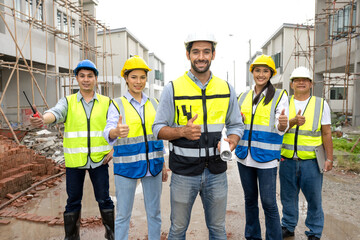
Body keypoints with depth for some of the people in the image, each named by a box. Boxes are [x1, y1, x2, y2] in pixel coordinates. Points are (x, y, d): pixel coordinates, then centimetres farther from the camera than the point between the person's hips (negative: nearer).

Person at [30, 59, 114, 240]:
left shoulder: (106, 102, 4)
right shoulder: (68, 102, 3)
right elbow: (56, 113, -18)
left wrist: (114, 149, -8)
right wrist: (43, 119, -40)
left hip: (99, 160, 0)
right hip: (74, 160, 1)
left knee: (104, 199, 9)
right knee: (73, 200, 12)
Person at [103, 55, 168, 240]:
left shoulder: (154, 104, 8)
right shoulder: (117, 105, -2)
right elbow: (108, 132, -17)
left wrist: (163, 164, 12)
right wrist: (116, 131, -42)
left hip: (153, 165, 3)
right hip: (126, 165, -3)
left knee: (154, 212, 14)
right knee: (123, 214, 7)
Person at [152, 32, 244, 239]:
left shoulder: (226, 89, 4)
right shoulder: (173, 89, -4)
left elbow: (236, 125, 12)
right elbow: (158, 129, -2)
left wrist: (231, 142, -10)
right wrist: (182, 132, -21)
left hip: (216, 171, 3)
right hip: (184, 171, -2)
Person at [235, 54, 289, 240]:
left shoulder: (279, 96, -1)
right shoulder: (244, 96, 10)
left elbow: (280, 129, -8)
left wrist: (282, 124, -30)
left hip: (266, 157, -4)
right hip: (244, 155, 4)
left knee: (269, 203, -1)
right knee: (249, 199, 16)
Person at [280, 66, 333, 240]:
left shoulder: (321, 104, 5)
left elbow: (326, 133, 5)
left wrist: (329, 158, 2)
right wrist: (293, 121, -22)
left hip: (311, 161, -1)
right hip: (287, 160, 2)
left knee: (314, 198, 6)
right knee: (288, 196, 13)